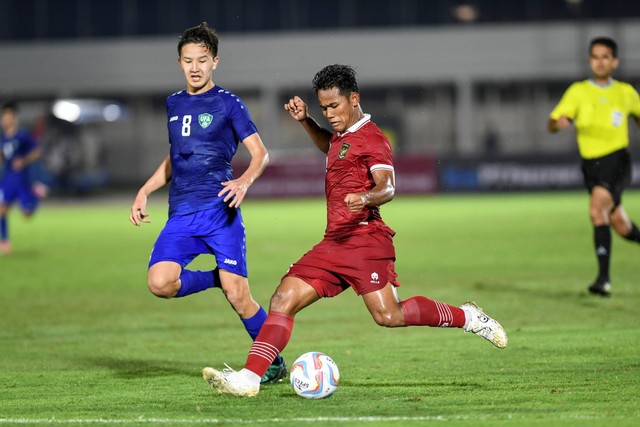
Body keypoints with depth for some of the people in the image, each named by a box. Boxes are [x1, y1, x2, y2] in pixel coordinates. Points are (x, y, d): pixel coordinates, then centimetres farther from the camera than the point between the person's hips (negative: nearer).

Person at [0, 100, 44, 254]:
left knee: (27, 213, 3)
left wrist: (24, 161, -23)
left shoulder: (23, 135, -11)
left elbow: (37, 152, -9)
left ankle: (36, 193, 30)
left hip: (22, 179, -4)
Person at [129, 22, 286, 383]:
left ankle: (274, 362, 8)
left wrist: (245, 181, -22)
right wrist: (145, 192, 18)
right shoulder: (174, 104, 17)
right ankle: (219, 279, 9)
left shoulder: (228, 103, 1)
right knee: (161, 283, -19)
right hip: (181, 214, 5)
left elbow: (261, 153, -3)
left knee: (237, 294, -10)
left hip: (220, 210, -5)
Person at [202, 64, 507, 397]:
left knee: (389, 315, -18)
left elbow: (387, 188, -21)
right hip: (334, 243, 9)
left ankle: (466, 317, 1)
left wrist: (365, 198, -43)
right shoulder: (342, 135, 20)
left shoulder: (371, 138, -7)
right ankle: (249, 377, -12)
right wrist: (305, 121, 30)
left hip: (364, 239, -9)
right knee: (283, 299, -5)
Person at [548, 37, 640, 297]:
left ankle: (604, 277, -28)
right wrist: (559, 123, -29)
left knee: (597, 210, -26)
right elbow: (552, 123, -6)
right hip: (591, 165, 3)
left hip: (617, 161, -2)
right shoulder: (578, 91, 3)